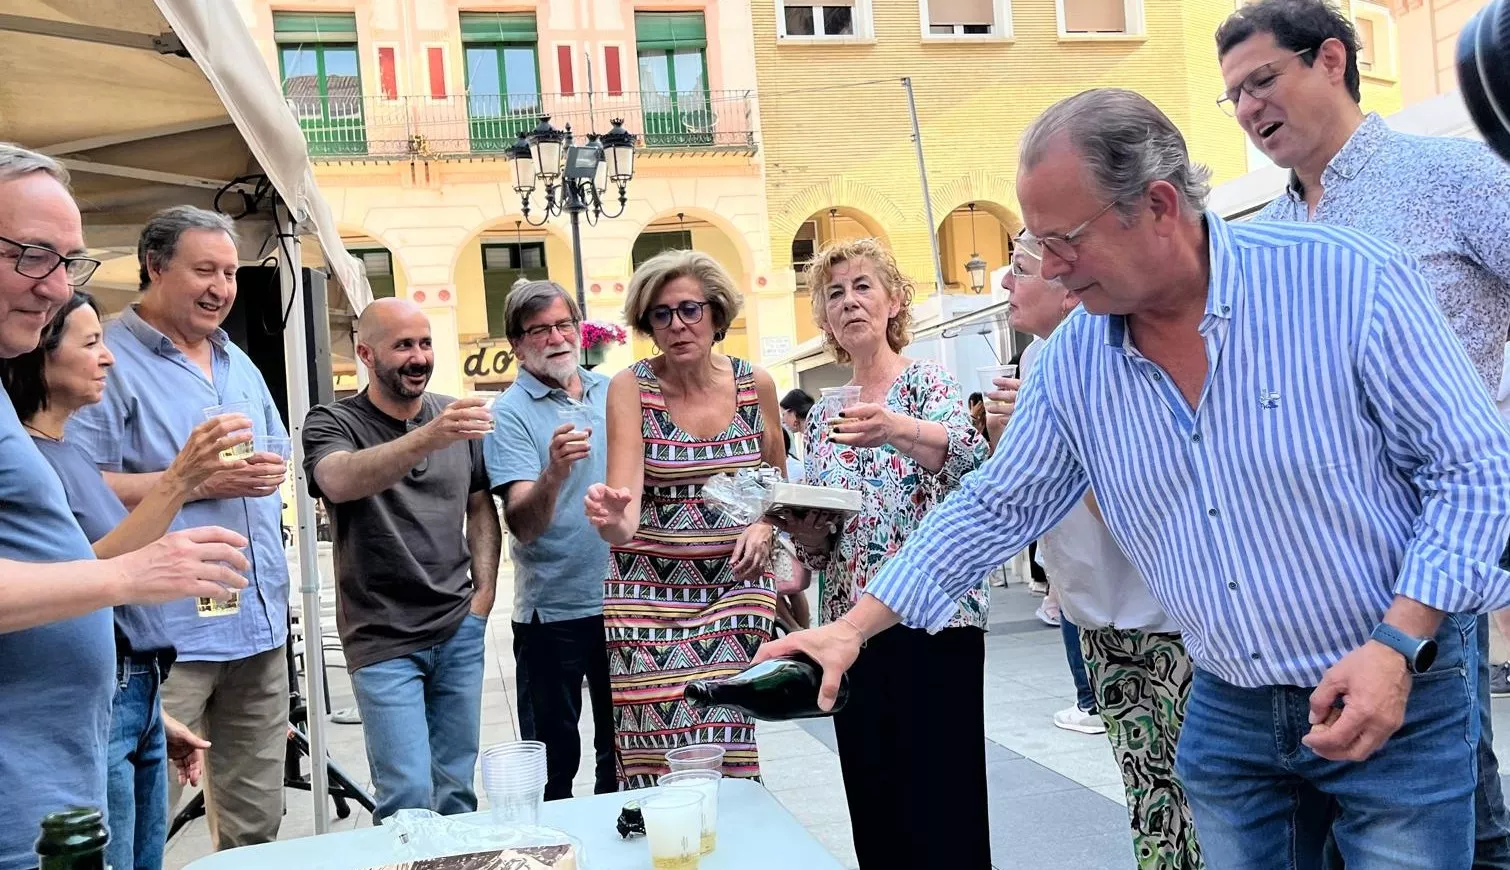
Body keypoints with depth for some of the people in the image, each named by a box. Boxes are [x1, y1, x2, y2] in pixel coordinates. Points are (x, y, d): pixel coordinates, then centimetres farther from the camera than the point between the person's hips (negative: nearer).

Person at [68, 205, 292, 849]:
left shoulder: (238, 364, 17)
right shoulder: (109, 361, -7)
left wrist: (268, 472, 8)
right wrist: (198, 482, -17)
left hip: (259, 624, 7)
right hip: (166, 631, -7)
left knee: (256, 824, 14)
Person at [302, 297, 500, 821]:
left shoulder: (456, 416, 6)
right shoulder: (332, 424, -6)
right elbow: (339, 482, -29)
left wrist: (484, 593, 4)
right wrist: (427, 438, -43)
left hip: (460, 632, 4)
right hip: (383, 641, -4)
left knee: (457, 791, 11)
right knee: (408, 797, -7)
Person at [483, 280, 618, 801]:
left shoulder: (613, 392, 5)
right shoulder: (510, 415, -10)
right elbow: (523, 525, -21)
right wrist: (554, 473, -38)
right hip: (553, 612, -5)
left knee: (622, 748, 19)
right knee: (553, 762, 6)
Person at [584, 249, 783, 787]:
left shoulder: (756, 384, 3)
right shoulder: (630, 388, -4)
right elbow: (625, 495, -16)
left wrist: (764, 527, -4)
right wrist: (615, 518, -39)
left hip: (735, 582, 2)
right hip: (649, 588, -1)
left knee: (727, 736, -7)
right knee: (654, 751, -6)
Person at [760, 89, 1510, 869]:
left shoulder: (1347, 281, -16)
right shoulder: (1073, 362, -2)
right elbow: (994, 510, 7)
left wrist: (1398, 645, -21)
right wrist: (854, 627, 3)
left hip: (1400, 701, -4)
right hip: (1227, 716, 4)